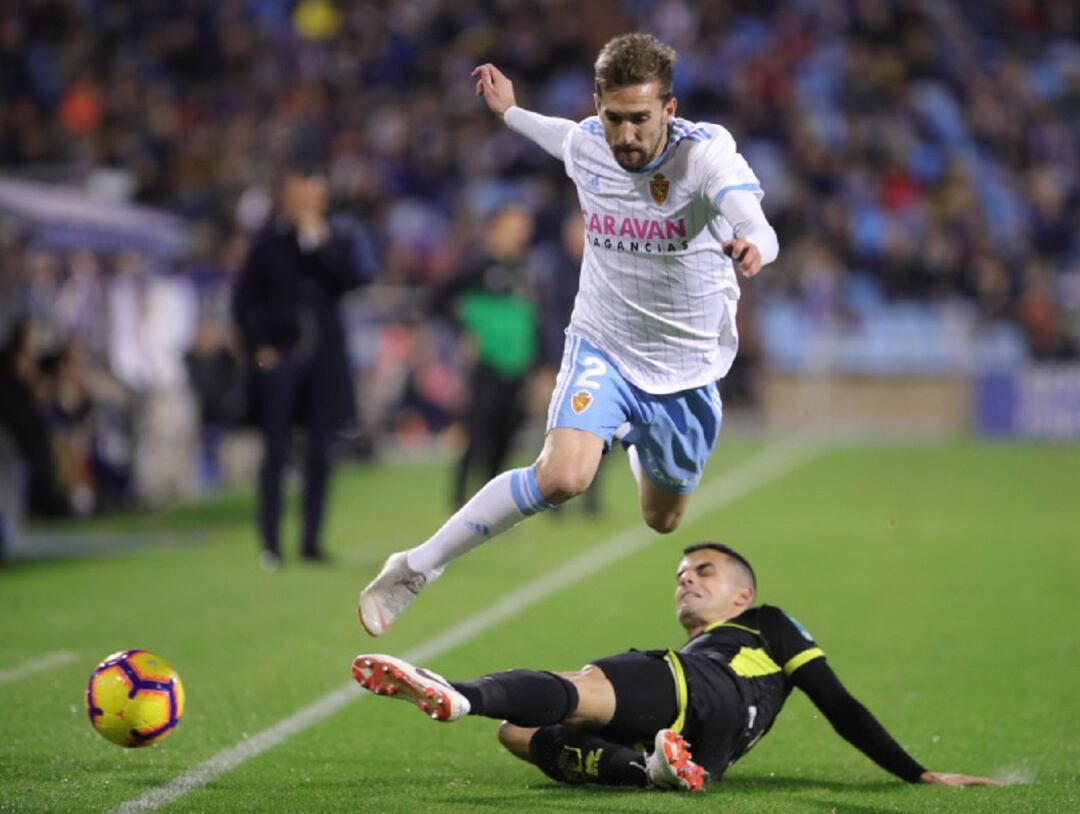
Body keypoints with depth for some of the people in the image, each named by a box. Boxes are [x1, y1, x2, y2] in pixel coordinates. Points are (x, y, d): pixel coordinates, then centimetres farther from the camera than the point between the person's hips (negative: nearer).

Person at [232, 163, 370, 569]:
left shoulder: (336, 239, 6)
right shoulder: (268, 242, 1)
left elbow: (352, 281, -8)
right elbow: (245, 300, 5)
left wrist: (320, 244, -12)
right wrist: (258, 347, -2)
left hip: (324, 354, 2)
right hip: (280, 355, -2)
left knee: (319, 452, 4)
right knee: (276, 450, -4)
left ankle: (311, 539, 10)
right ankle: (269, 543, -1)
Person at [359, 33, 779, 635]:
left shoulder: (707, 153, -24)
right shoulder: (585, 145, -12)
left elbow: (758, 230, -43)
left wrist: (751, 247, -66)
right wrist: (510, 113, 31)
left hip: (686, 374, 0)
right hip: (602, 350, 0)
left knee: (662, 519, 19)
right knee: (562, 476, -28)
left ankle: (637, 442, 57)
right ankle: (416, 569, -15)